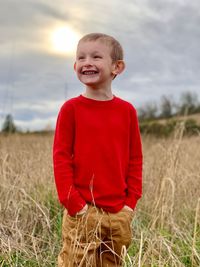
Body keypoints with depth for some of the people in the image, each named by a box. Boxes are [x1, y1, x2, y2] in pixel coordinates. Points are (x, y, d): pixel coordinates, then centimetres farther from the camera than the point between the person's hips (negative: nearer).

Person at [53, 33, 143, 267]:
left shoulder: (127, 110, 2)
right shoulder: (71, 108, -4)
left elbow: (135, 158, 6)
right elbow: (61, 157, -6)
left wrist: (131, 200, 1)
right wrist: (74, 203, -10)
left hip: (119, 213, 3)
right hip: (82, 212, -3)